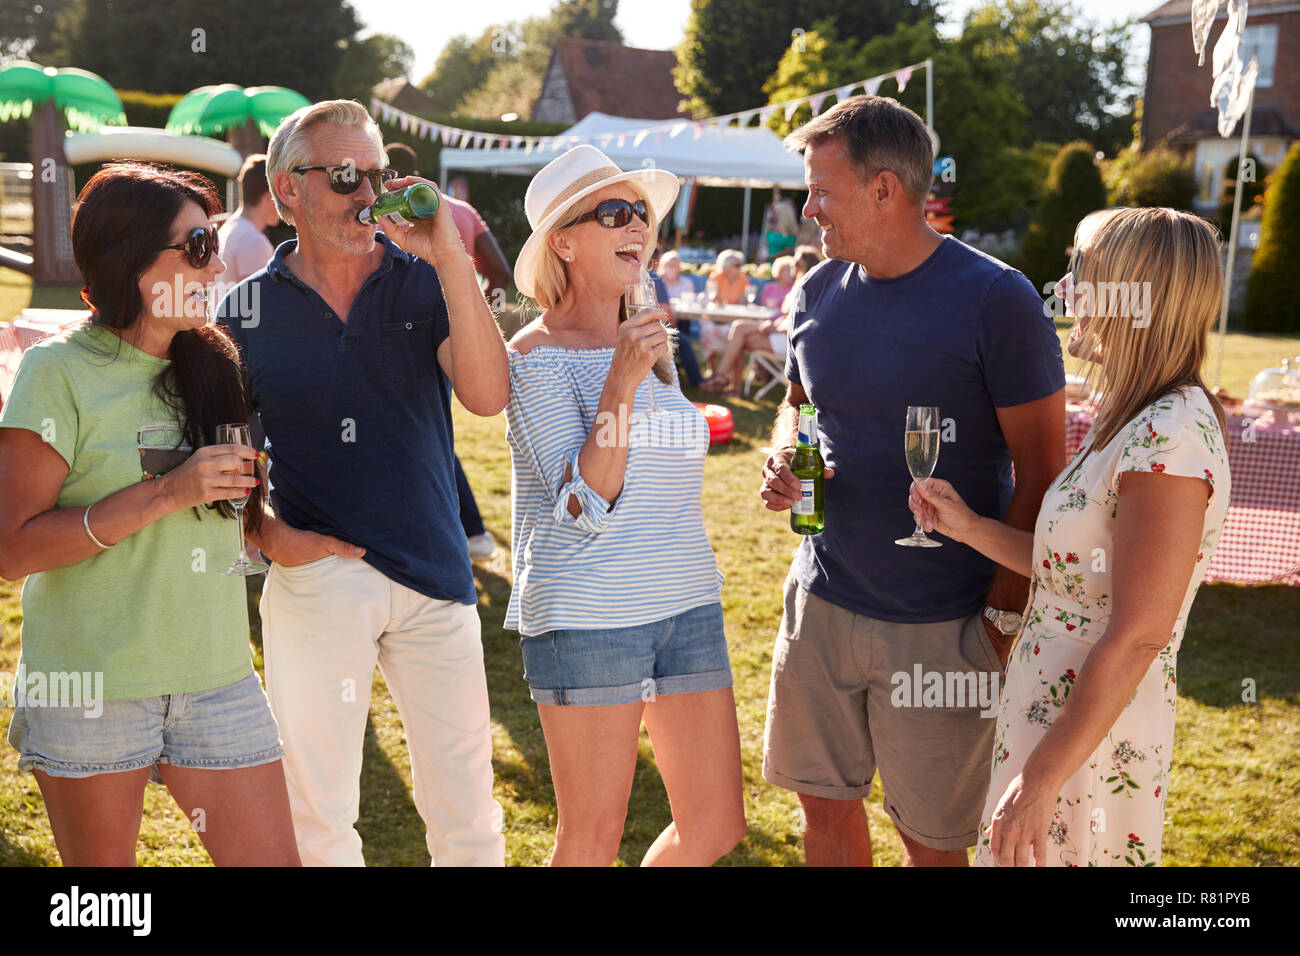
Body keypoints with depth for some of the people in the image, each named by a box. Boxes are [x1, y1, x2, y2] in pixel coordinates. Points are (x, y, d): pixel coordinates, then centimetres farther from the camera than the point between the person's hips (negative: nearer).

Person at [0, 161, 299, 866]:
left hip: (217, 676, 5)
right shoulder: (59, 373, -8)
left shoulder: (212, 367, 8)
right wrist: (165, 495, -20)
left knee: (273, 858, 4)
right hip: (92, 686, -4)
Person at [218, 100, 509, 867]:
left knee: (469, 817, 11)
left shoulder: (425, 282, 2)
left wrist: (451, 260, -20)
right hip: (315, 577, 0)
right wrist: (270, 535, -8)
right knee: (319, 820, 12)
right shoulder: (250, 312, 2)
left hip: (435, 575, 1)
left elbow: (488, 396, -14)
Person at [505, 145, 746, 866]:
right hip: (586, 616, -6)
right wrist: (621, 383, -24)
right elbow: (582, 505, -18)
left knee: (716, 826, 8)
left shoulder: (651, 344, 12)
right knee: (592, 841, 3)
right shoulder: (537, 354, -8)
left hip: (688, 603, 7)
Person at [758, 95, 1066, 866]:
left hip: (943, 627, -5)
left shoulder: (997, 301, -14)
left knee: (932, 838, 9)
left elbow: (1044, 475, -12)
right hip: (823, 602, 5)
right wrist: (786, 460, -3)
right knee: (826, 803, 16)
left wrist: (1002, 620, -14)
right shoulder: (818, 291, 4)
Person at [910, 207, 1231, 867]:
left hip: (1090, 743, -9)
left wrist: (1041, 778, -22)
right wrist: (969, 528, 3)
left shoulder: (1170, 440, -22)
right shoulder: (1130, 421, 8)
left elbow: (1137, 636, -25)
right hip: (1050, 708, 9)